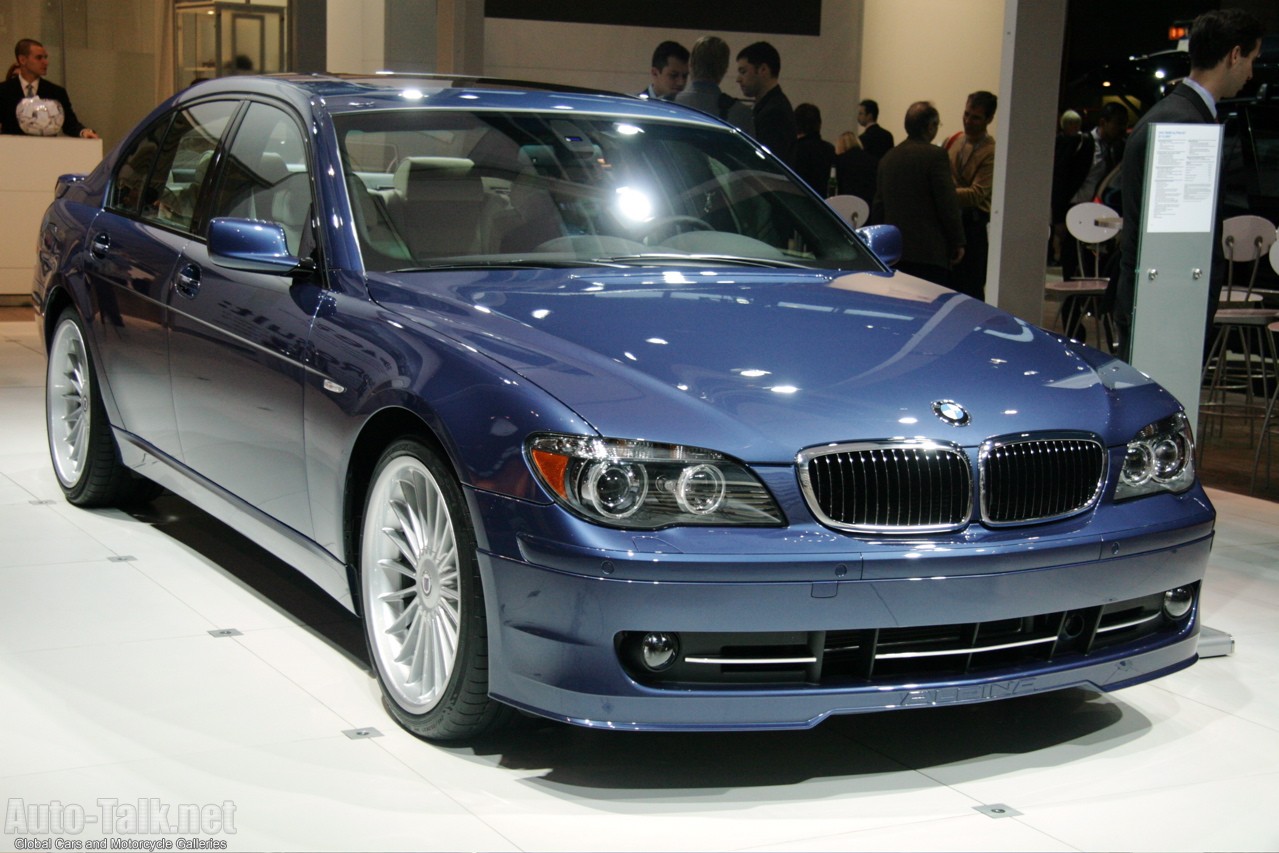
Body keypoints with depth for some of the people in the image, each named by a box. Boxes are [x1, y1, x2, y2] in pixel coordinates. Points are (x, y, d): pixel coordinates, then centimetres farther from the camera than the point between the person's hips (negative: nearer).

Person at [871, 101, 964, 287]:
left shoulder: (888, 158, 13)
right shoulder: (935, 155, -9)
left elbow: (877, 206, 18)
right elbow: (948, 204, -11)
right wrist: (957, 242, -3)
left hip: (893, 251, 7)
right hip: (929, 251, -7)